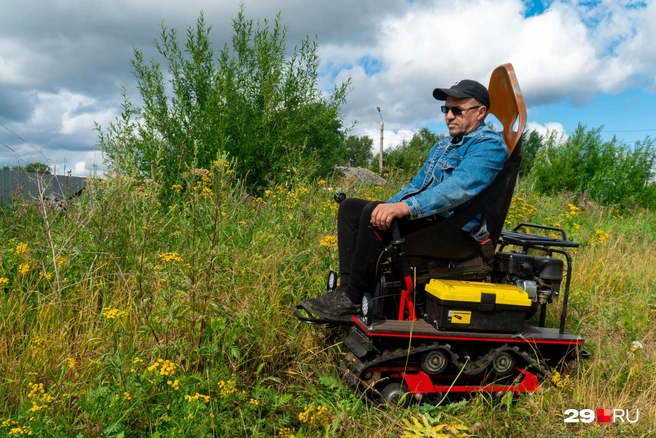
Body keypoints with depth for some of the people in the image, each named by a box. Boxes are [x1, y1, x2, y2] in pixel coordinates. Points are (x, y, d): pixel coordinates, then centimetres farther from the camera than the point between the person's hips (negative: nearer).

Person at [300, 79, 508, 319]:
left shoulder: (489, 145, -11)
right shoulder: (444, 144, 20)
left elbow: (458, 188, -28)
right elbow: (418, 184, 24)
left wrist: (406, 207, -38)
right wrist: (389, 206, 7)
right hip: (424, 217, 10)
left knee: (372, 213, -29)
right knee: (350, 207, 4)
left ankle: (352, 299, -20)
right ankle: (347, 286, -9)